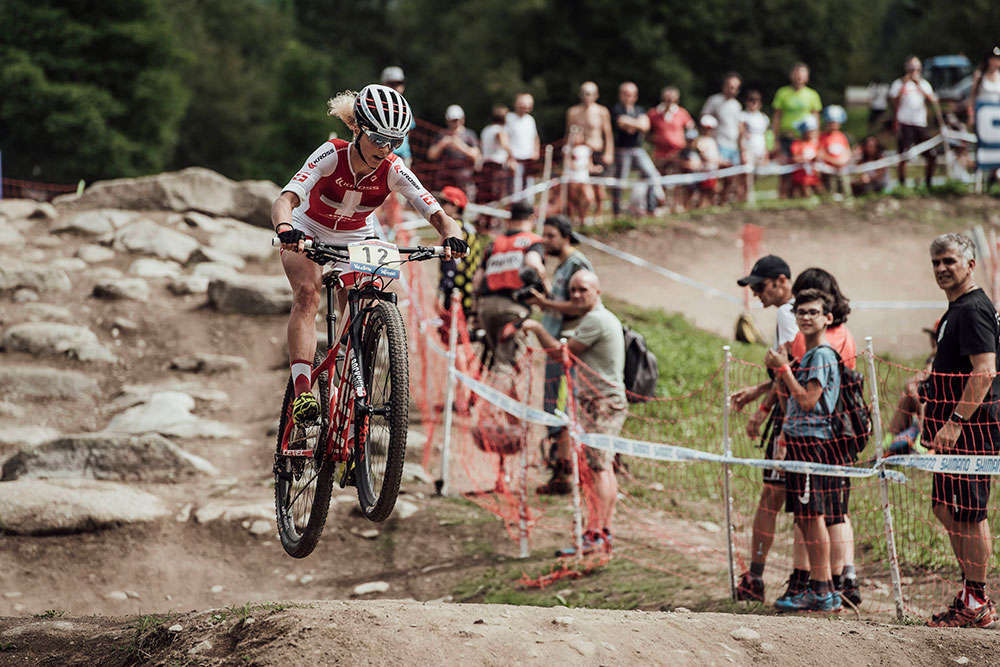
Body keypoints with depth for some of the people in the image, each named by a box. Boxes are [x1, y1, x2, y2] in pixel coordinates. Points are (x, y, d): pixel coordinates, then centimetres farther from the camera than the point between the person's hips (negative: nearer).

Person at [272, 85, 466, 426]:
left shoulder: (393, 171, -24)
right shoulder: (331, 156, -31)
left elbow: (438, 215, -28)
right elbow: (285, 199, -43)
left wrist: (451, 235, -52)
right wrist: (285, 229, -65)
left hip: (355, 240, 3)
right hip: (308, 233, -3)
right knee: (308, 293, -30)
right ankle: (302, 391, -38)